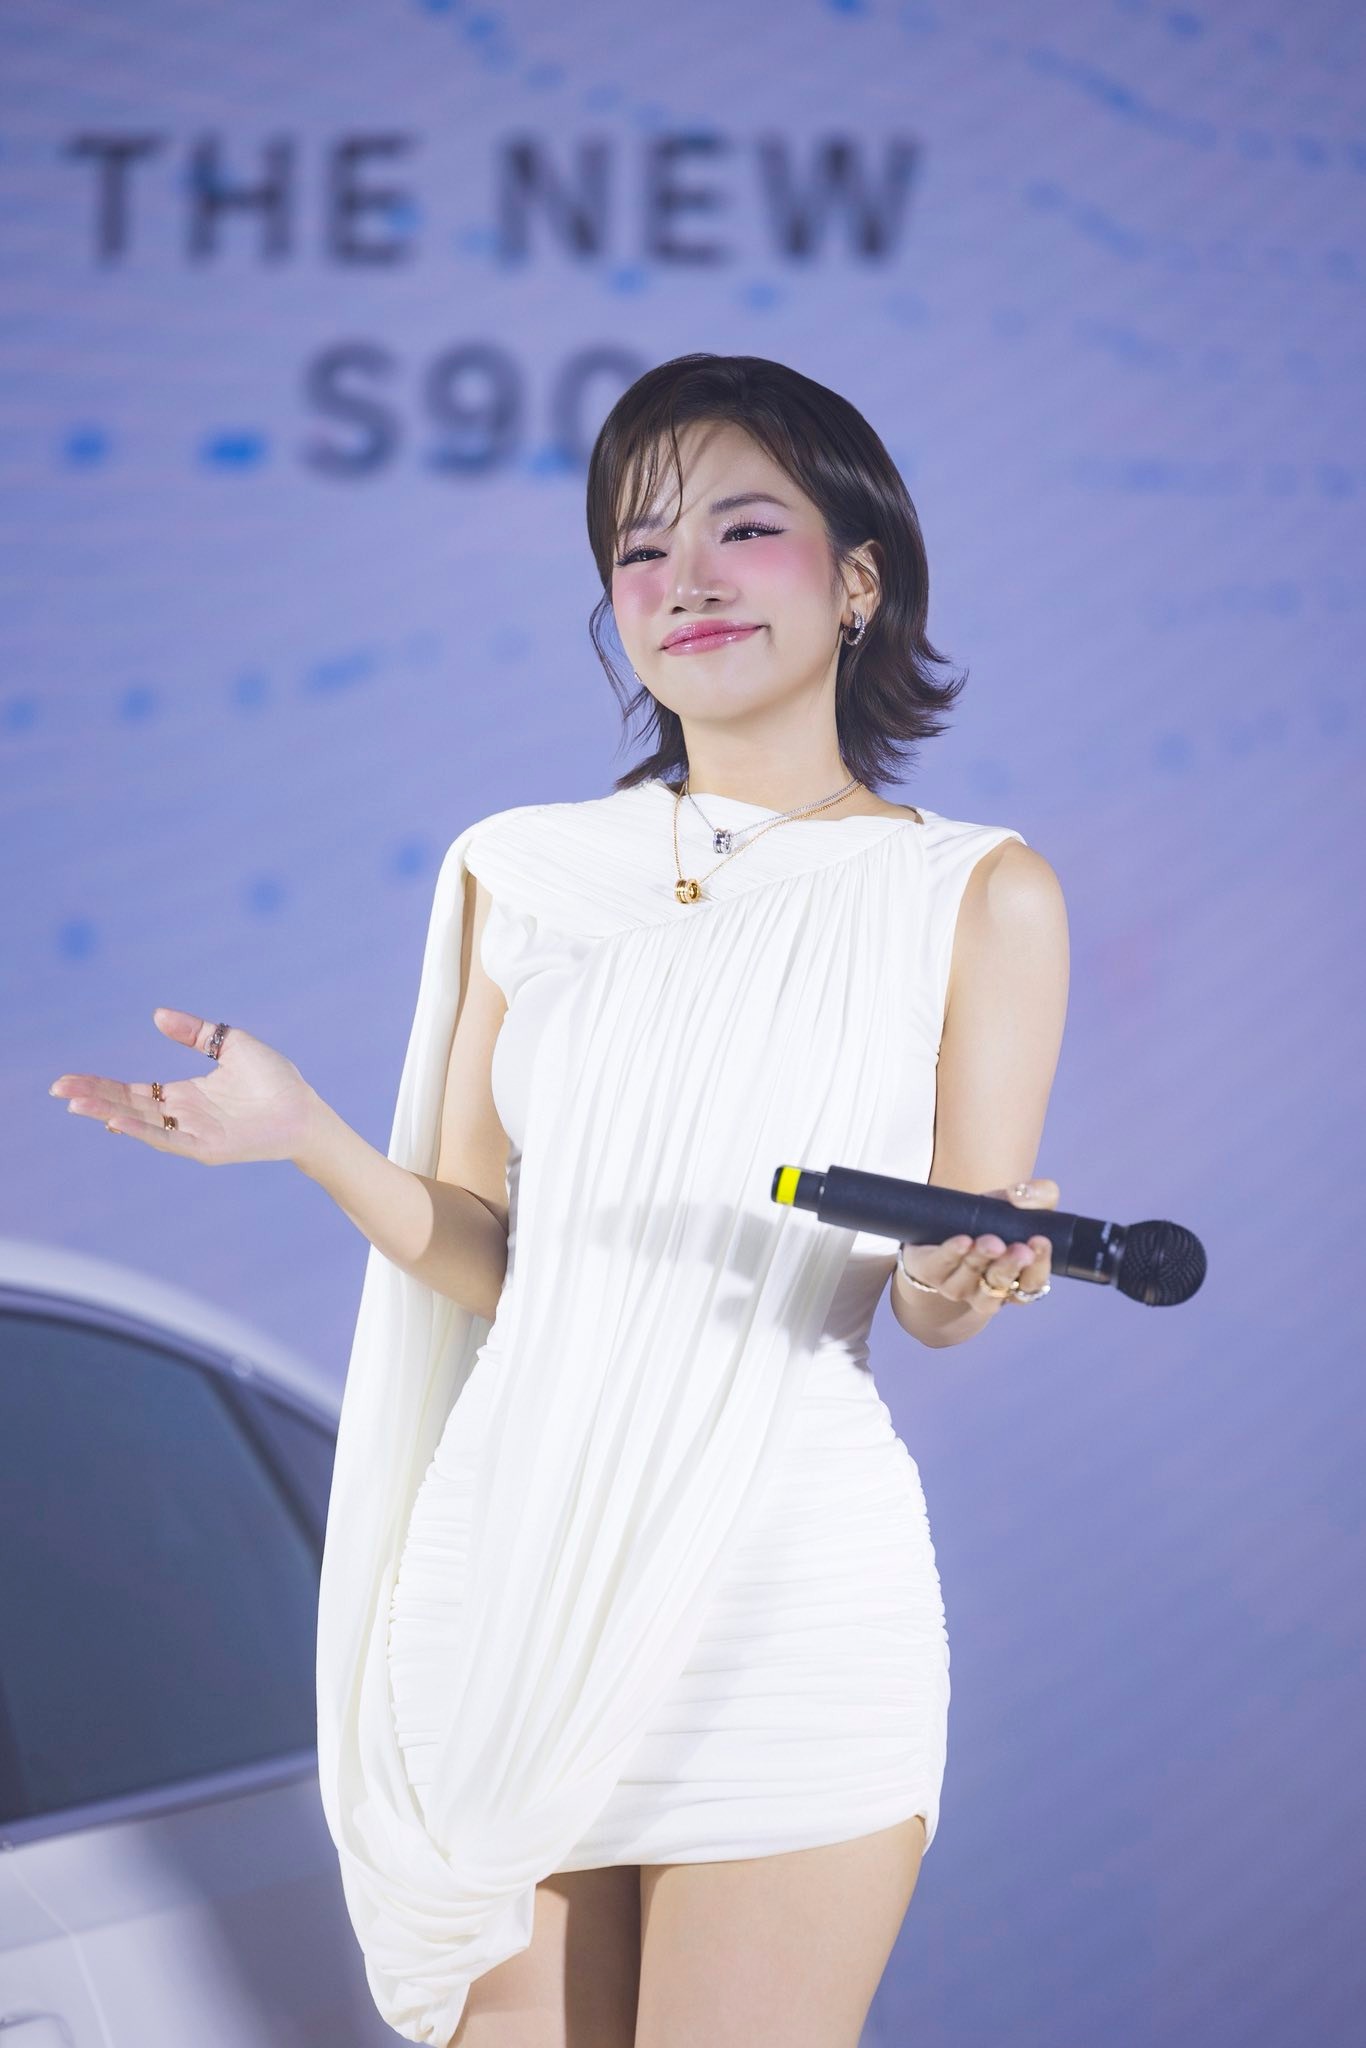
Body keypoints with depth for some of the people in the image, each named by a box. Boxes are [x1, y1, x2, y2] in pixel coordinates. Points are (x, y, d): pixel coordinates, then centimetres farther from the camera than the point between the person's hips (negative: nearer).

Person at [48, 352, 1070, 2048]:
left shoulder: (976, 893, -1)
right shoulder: (522, 874, 7)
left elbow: (942, 1303, -2)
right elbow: (481, 1260, 8)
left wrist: (960, 1276, -23)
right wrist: (309, 1136, -7)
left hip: (786, 1594, -3)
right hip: (512, 1568, 3)